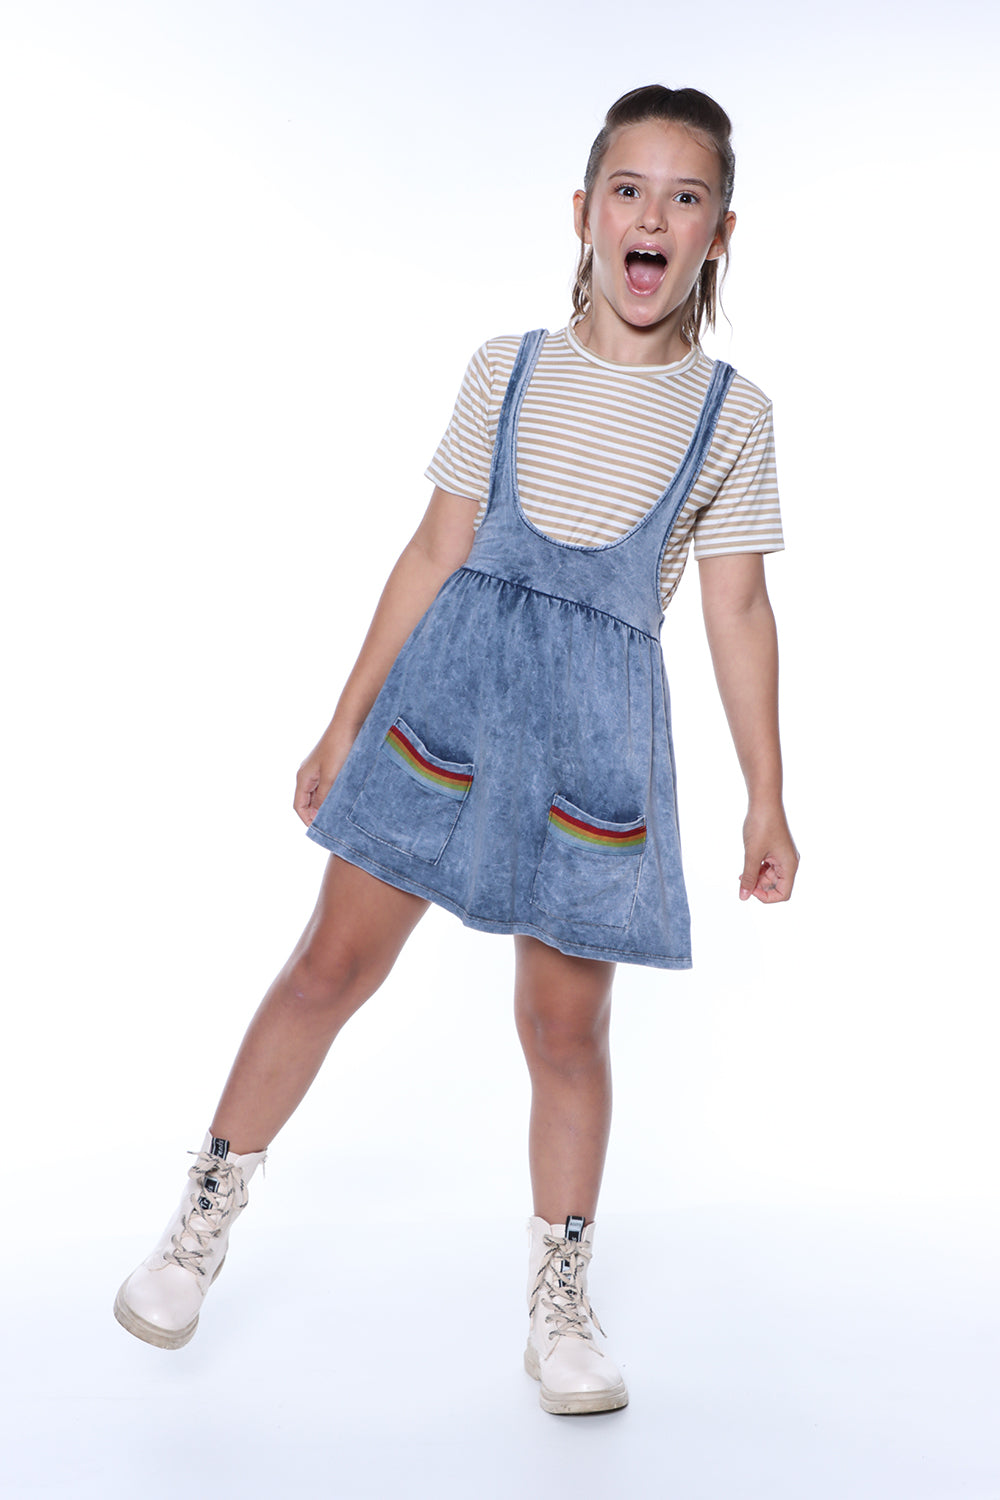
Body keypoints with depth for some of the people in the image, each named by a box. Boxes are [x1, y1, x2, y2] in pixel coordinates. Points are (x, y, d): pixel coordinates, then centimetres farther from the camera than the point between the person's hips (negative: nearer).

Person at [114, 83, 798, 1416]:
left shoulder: (732, 413, 4)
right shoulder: (506, 369, 6)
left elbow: (736, 608, 4)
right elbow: (438, 549, 7)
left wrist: (767, 796, 2)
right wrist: (346, 722, 8)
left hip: (601, 715, -1)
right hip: (454, 677, 1)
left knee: (566, 1021, 4)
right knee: (336, 958, 1)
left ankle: (560, 1302, 24)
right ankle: (205, 1219, 21)